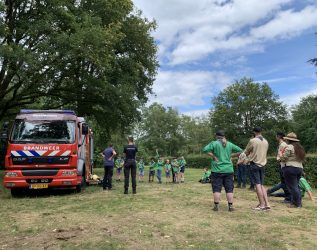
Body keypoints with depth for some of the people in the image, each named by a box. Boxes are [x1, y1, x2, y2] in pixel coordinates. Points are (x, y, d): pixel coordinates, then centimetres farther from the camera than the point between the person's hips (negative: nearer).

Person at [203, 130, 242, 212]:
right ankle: (230, 206, 10)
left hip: (217, 170, -3)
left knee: (217, 189, 3)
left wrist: (213, 156, -9)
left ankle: (216, 206, 6)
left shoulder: (214, 143, -4)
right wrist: (231, 156, 9)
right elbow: (240, 151, 12)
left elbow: (205, 149, -17)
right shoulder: (230, 144, 8)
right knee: (229, 189, 9)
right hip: (228, 170, 3)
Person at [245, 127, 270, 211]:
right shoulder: (266, 141, 7)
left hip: (254, 164, -6)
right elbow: (264, 153, 16)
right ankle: (267, 204, 8)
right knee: (262, 185, 12)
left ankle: (262, 205, -3)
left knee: (258, 184, -4)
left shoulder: (252, 141, -10)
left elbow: (246, 153, -2)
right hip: (262, 164, 6)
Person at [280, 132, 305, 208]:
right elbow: (302, 158, 20)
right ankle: (298, 202, 16)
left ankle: (297, 203, -2)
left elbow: (283, 158, -11)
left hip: (290, 168, -8)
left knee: (292, 187, -3)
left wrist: (280, 154, 9)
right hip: (300, 168, 9)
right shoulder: (300, 147, 17)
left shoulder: (289, 147, -11)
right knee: (296, 186, 15)